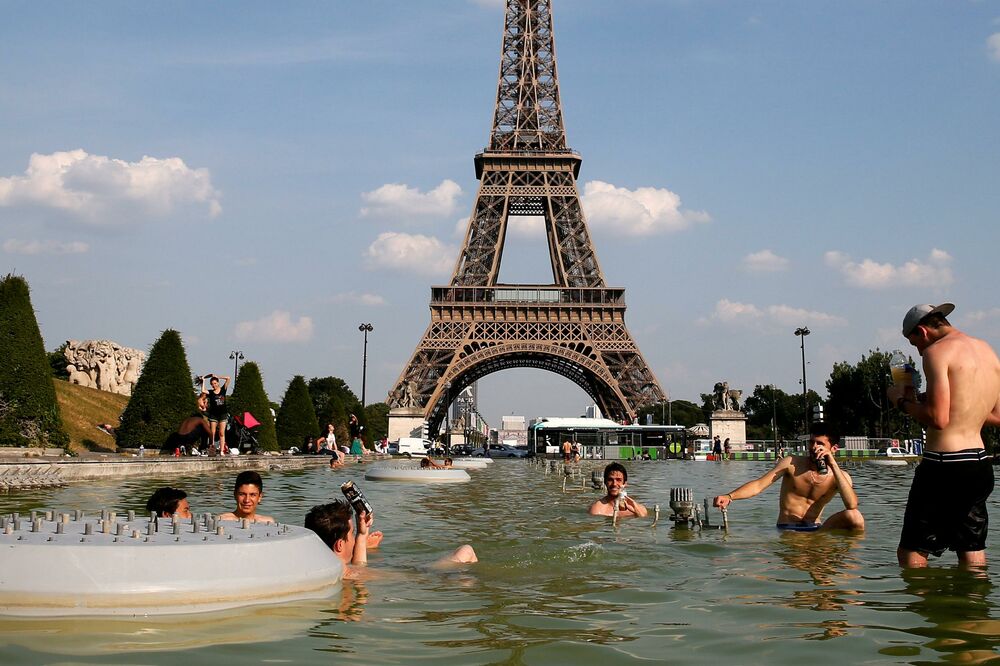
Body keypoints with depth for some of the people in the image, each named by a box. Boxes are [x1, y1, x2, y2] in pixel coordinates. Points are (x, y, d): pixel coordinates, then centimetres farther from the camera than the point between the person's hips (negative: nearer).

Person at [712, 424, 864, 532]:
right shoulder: (791, 464, -1)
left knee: (854, 516, -24)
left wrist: (833, 466, -18)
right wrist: (729, 497, -26)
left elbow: (852, 505, -18)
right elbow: (758, 485, -8)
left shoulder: (839, 476, 2)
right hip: (787, 530, -1)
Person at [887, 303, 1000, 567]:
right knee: (972, 555, 16)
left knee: (911, 553, -3)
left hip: (946, 466, -8)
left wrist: (904, 401, -2)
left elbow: (938, 418, -19)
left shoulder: (937, 351, -9)